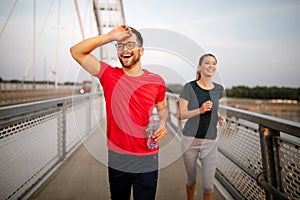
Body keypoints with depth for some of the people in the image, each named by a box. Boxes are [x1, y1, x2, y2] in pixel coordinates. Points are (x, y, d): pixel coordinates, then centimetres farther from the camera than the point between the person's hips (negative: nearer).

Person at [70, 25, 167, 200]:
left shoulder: (157, 81, -3)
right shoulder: (109, 75, -5)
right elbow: (76, 51, -9)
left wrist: (163, 123, -8)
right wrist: (110, 36, -16)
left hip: (147, 161, 0)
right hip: (117, 160, 1)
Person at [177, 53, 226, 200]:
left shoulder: (219, 89, 2)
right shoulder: (189, 87, -8)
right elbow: (181, 115, -9)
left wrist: (219, 118, 3)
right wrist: (200, 110, -24)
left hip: (210, 142, 2)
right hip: (190, 140, -2)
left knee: (208, 185, 1)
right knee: (191, 181, 16)